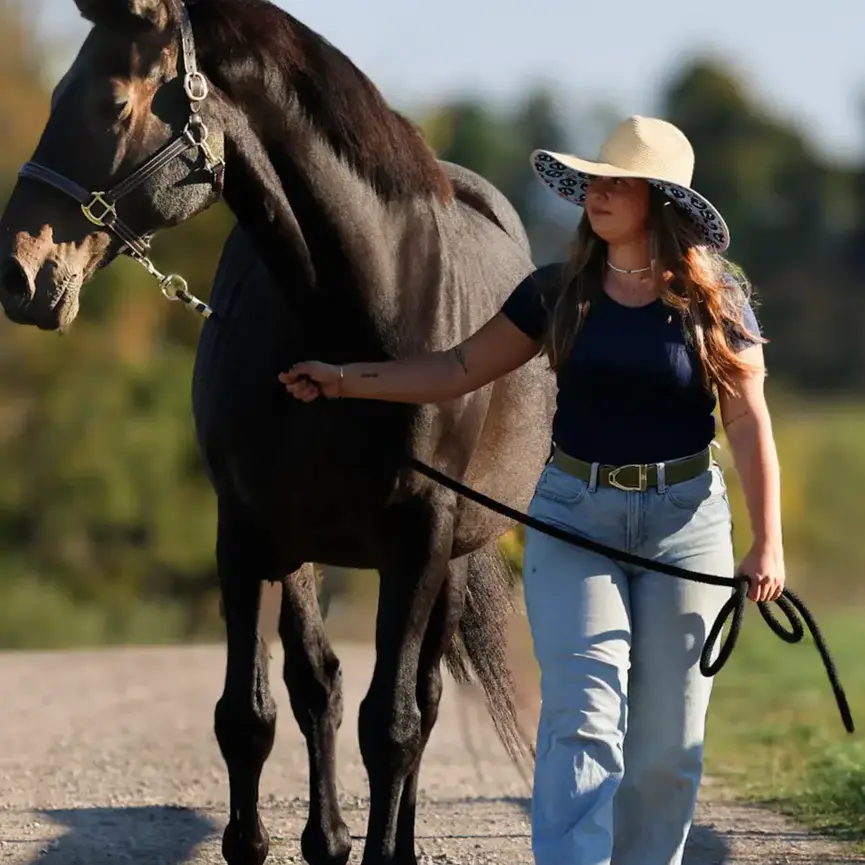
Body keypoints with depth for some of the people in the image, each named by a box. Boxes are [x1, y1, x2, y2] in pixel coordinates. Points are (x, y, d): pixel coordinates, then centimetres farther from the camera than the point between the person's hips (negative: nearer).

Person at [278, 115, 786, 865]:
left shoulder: (715, 299, -2)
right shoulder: (558, 294, 2)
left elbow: (749, 422, -2)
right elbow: (460, 369, 4)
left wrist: (768, 545, -6)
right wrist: (345, 381, -2)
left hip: (684, 520, 0)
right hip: (574, 514, 1)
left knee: (667, 738, 5)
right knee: (582, 718, -10)